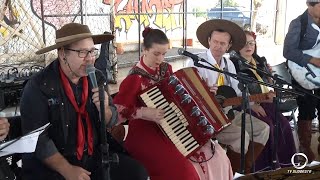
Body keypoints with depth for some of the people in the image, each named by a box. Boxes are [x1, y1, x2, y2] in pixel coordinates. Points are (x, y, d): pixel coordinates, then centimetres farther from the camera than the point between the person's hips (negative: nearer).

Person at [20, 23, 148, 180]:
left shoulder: (96, 78, 1)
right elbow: (36, 138, -15)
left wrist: (104, 109, -14)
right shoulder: (39, 86, -13)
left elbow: (111, 122, 8)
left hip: (95, 155, 5)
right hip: (53, 165, -5)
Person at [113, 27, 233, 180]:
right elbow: (116, 110, -15)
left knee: (216, 156, -5)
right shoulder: (135, 78, -15)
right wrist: (144, 112, -25)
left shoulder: (166, 69, 6)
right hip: (145, 135, -7)